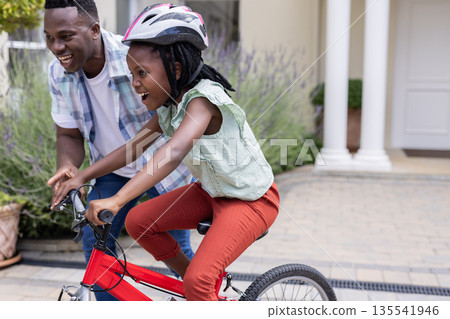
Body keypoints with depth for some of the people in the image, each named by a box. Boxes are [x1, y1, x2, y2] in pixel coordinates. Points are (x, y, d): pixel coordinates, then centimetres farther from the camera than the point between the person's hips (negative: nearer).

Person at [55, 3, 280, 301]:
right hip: (211, 191, 9)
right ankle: (199, 283, 17)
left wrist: (116, 200, -50)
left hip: (252, 199, -8)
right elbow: (133, 146, 2)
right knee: (137, 221, 1)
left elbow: (174, 152, -43)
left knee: (198, 281, -21)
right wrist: (80, 176, -5)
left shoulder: (203, 98, -28)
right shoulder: (168, 107, -1)